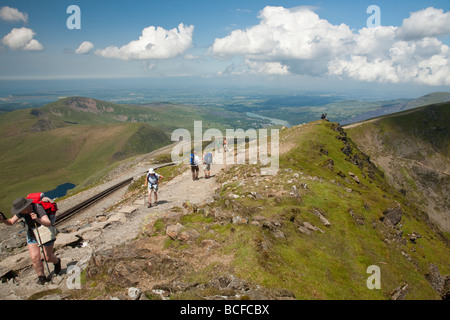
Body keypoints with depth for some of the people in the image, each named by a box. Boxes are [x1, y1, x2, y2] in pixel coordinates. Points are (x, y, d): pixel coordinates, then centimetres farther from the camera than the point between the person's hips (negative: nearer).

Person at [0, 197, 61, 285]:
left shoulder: (38, 208, -33)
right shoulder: (21, 212, -16)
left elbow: (48, 224, -41)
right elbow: (11, 222, -8)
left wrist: (37, 219, -58)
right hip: (32, 235, 4)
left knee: (48, 258, 6)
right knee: (35, 258, -6)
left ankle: (57, 261, 41)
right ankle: (41, 277, 15)